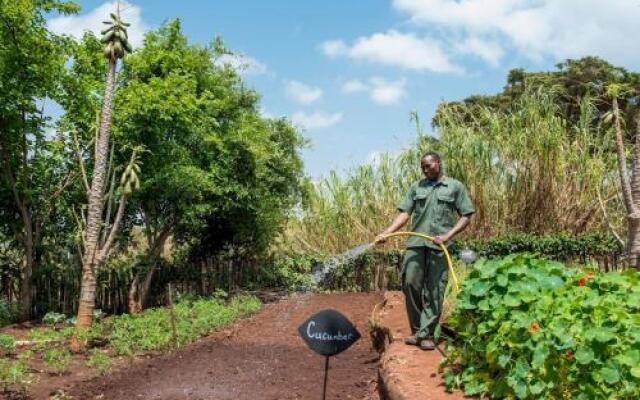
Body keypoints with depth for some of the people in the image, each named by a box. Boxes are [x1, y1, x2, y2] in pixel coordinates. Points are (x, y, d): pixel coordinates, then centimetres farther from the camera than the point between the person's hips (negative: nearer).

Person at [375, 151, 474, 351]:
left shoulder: (455, 187, 8)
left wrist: (448, 235, -9)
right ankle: (416, 330, 14)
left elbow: (465, 216, 5)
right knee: (410, 284, -1)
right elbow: (405, 213, 8)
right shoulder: (416, 187, 16)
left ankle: (426, 334, 7)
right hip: (415, 243, 3)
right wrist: (386, 232, -7)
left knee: (434, 291, -1)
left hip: (439, 246, -3)